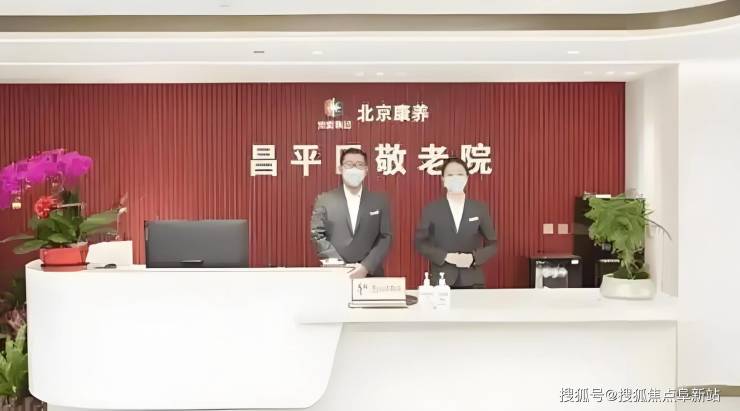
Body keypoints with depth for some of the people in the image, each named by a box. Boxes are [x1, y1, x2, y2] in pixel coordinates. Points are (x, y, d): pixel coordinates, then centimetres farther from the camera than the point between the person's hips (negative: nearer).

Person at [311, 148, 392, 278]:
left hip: (370, 275, 1)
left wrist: (366, 267, -12)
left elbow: (385, 238, 2)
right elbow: (317, 235, -2)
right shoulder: (324, 200, 4)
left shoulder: (380, 201, 7)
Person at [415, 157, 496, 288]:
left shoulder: (480, 209, 4)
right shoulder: (431, 209, 1)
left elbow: (491, 244, 7)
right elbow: (421, 243, 1)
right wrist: (445, 256, -13)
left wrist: (473, 258, -11)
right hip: (440, 280, -1)